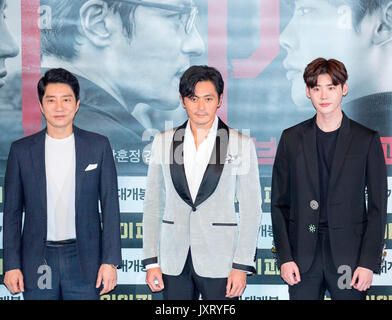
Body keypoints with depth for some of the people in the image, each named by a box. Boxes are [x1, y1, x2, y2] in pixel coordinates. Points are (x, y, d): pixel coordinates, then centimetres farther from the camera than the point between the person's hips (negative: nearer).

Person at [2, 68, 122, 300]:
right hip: (37, 262, 1)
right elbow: (12, 212, 6)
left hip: (83, 260, 0)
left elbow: (110, 206, 2)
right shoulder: (21, 150, 3)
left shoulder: (98, 146, 2)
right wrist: (12, 265, 1)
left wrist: (110, 261, -4)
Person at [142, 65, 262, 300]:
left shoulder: (240, 144, -1)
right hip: (174, 262, 2)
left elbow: (251, 208, -1)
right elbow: (153, 203, 8)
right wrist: (151, 260, 3)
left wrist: (242, 265, -7)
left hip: (219, 262, -2)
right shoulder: (164, 142, 6)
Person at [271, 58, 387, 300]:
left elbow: (378, 206, 1)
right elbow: (279, 203, 7)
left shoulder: (367, 140, 2)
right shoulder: (292, 139, 6)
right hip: (303, 255, 1)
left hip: (348, 253, -1)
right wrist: (284, 257, -1)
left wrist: (369, 262, -6)